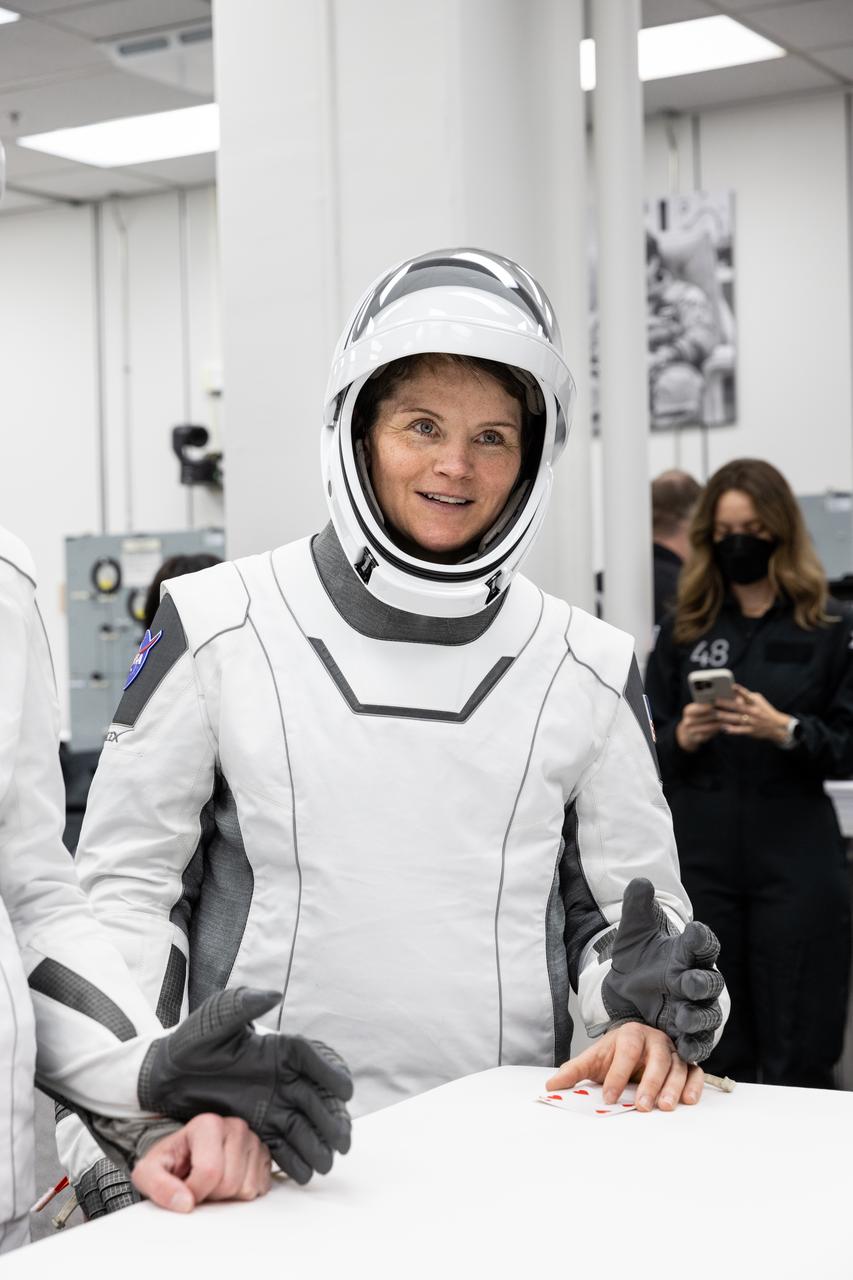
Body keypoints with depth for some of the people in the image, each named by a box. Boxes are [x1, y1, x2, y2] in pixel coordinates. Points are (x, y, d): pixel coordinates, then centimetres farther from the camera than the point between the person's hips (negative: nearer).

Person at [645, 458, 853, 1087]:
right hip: (701, 862, 2)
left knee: (798, 1059, 1)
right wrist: (681, 737, -11)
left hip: (795, 865, -2)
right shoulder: (683, 629, 10)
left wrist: (786, 730, -18)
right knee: (712, 1059, 7)